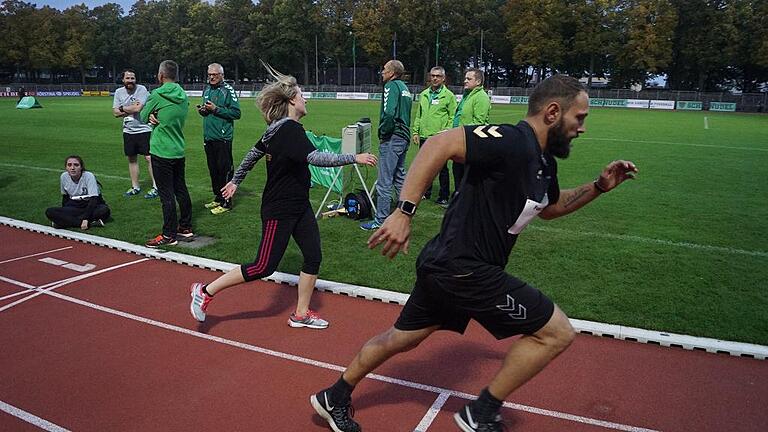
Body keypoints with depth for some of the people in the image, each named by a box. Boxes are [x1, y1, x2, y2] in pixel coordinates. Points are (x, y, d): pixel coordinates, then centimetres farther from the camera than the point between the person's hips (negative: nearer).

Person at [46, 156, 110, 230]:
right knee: (49, 212, -20)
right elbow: (65, 197, 11)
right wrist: (64, 214, 2)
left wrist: (85, 219, -33)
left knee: (104, 210, -37)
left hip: (92, 206, -4)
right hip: (75, 206, 4)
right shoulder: (64, 177, -5)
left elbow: (93, 199, -24)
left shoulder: (89, 176, -18)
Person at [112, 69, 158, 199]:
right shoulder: (119, 92, 6)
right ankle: (135, 187, 23)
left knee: (149, 158, -6)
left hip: (143, 129, -6)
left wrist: (122, 108, -6)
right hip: (128, 131, 6)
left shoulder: (141, 89, -11)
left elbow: (137, 108, -21)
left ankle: (156, 187, 1)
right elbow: (115, 113, 1)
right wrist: (131, 109, -11)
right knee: (131, 159, 12)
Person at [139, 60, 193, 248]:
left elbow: (143, 116, -2)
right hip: (179, 150, 7)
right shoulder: (183, 96, 7)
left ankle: (169, 235, 4)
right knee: (181, 190, 15)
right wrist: (155, 117, 0)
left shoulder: (157, 95, -13)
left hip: (162, 152, -7)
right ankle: (186, 227, 25)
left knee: (166, 195, -2)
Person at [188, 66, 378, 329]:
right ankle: (206, 291, 12)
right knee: (264, 267, -3)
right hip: (279, 210, -10)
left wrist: (235, 181, 29)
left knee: (313, 257, 8)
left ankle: (301, 314, 20)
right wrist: (354, 158, -31)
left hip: (299, 206, 10)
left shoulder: (277, 129, 8)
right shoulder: (290, 129, -21)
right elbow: (315, 158, -34)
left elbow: (253, 154, 18)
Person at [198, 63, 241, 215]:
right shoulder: (206, 90, 16)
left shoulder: (228, 90, -8)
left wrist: (216, 109, -17)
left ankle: (226, 203, 2)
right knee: (213, 169, 14)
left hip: (222, 138, -8)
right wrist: (203, 110, 4)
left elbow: (236, 112, -15)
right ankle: (218, 198, 26)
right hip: (208, 137, 8)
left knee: (224, 169, -5)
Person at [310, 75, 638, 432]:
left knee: (402, 338, 22)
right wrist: (404, 212, -34)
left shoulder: (543, 161, 13)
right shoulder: (513, 142, -19)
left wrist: (598, 186, 18)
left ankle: (335, 399, 40)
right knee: (557, 332, -1)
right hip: (463, 269, -10)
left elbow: (550, 207, 30)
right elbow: (440, 144, -29)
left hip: (444, 265, 10)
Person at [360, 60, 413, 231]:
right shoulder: (405, 88, 17)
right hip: (404, 138, 10)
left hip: (392, 138, -10)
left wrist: (382, 132, -11)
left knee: (384, 182, -5)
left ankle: (380, 220, -1)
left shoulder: (391, 86, -10)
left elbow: (389, 113, -23)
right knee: (400, 178, 19)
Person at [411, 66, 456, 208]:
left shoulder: (449, 96, -2)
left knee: (442, 169, 0)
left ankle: (443, 197, 8)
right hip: (424, 137, 5)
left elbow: (452, 117, -4)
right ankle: (426, 192, 27)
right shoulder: (423, 95, 13)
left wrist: (447, 132, -13)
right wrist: (416, 131, 10)